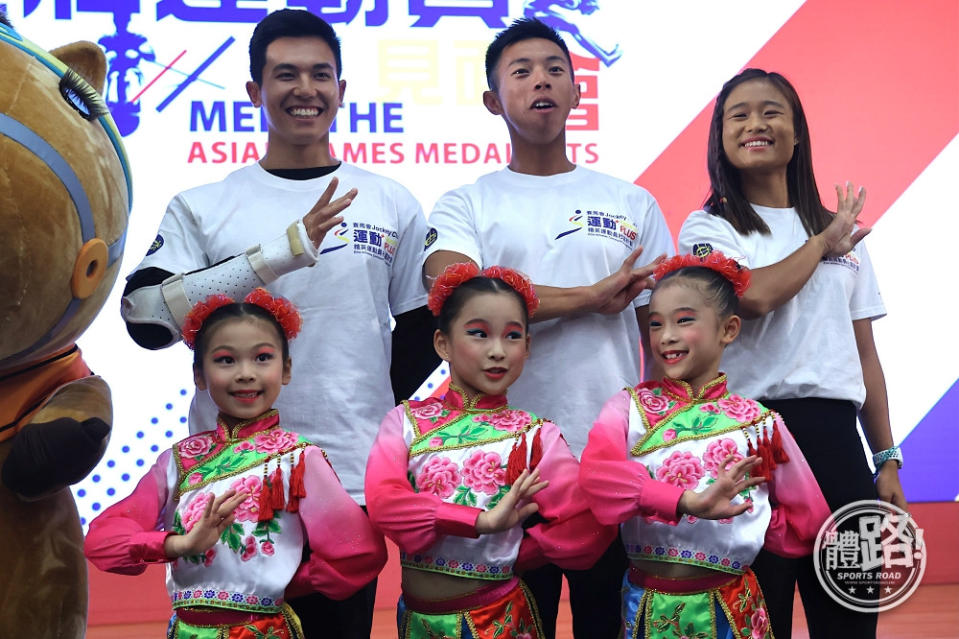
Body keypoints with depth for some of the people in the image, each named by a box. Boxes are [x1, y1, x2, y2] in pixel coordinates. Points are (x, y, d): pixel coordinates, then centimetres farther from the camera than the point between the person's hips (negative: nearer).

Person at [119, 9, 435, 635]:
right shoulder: (204, 206, 4)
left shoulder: (392, 203, 8)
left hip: (351, 481, 1)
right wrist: (278, 254, -18)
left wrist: (372, 411, 4)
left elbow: (423, 327, 14)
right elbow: (145, 315, -10)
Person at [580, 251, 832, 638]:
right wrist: (688, 501, -34)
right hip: (646, 606, 0)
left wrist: (740, 516, -10)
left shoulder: (760, 423, -2)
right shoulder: (630, 406, -4)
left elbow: (807, 527, 4)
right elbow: (597, 474, -24)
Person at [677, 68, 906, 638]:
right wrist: (823, 243, -2)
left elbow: (864, 353, 16)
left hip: (834, 434, 4)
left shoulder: (843, 231, 16)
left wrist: (888, 460, 11)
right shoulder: (708, 228, 4)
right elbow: (754, 296, -18)